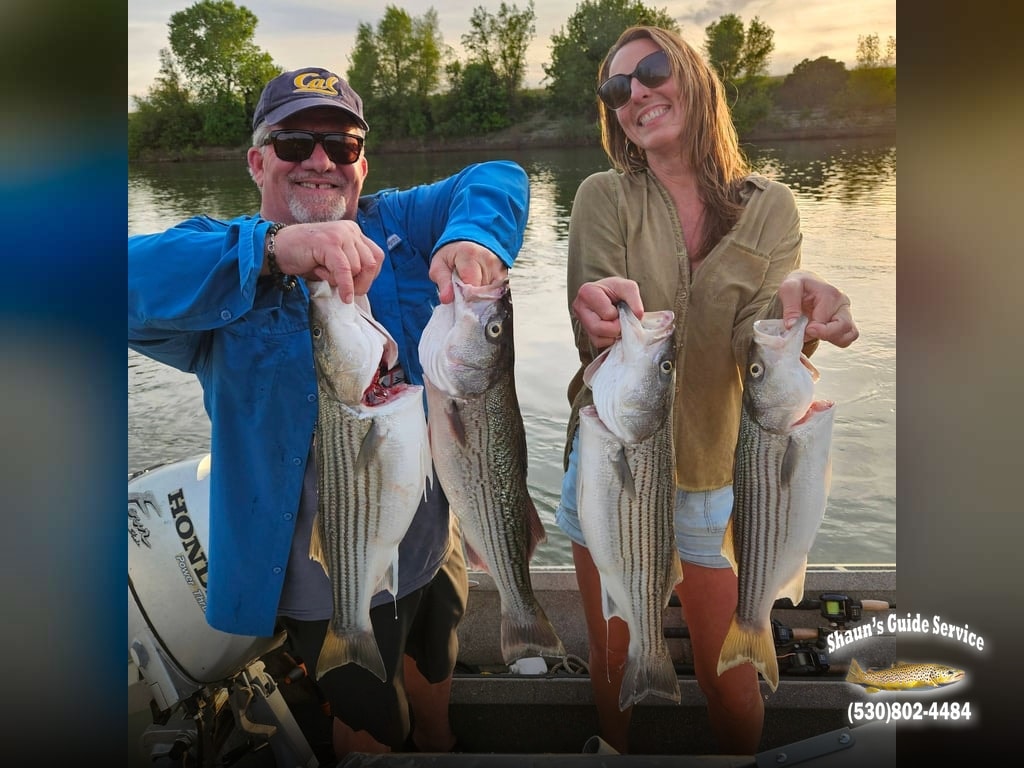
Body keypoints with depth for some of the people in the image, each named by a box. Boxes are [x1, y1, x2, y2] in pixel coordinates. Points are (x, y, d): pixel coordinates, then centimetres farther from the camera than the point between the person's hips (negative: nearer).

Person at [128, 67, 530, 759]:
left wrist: (473, 236, -32)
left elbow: (498, 179, -9)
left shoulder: (396, 225, -1)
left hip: (435, 542, 4)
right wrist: (272, 248, -44)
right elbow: (136, 280, -29)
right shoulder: (222, 262, -10)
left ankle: (439, 747, 58)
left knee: (434, 702, 29)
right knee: (374, 734, 18)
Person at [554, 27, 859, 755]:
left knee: (731, 684, 9)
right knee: (614, 667, 16)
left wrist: (796, 309, -36)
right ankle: (620, 751, 44)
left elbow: (754, 343, -14)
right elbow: (596, 340, -15)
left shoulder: (769, 206, -3)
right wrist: (614, 316, -39)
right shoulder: (603, 196, -6)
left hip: (714, 476, 0)